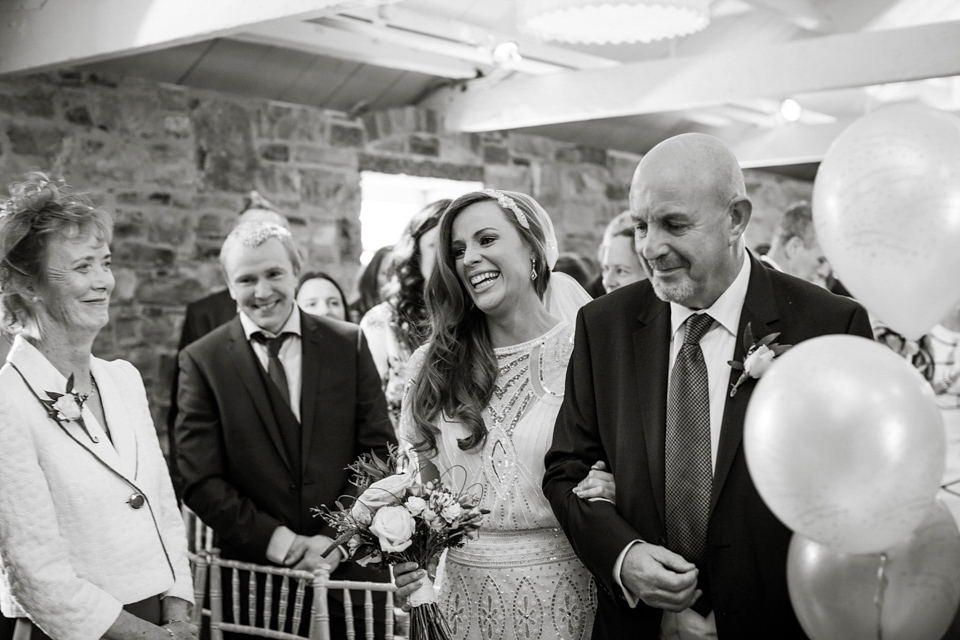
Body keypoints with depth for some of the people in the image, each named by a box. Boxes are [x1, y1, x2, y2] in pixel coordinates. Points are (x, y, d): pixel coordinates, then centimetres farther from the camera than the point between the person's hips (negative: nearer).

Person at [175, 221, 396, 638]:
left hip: (349, 566, 1)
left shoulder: (348, 344, 1)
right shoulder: (202, 361, -2)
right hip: (253, 577, -1)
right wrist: (274, 540, -15)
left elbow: (379, 451, 0)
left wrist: (336, 536, -11)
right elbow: (200, 481, -6)